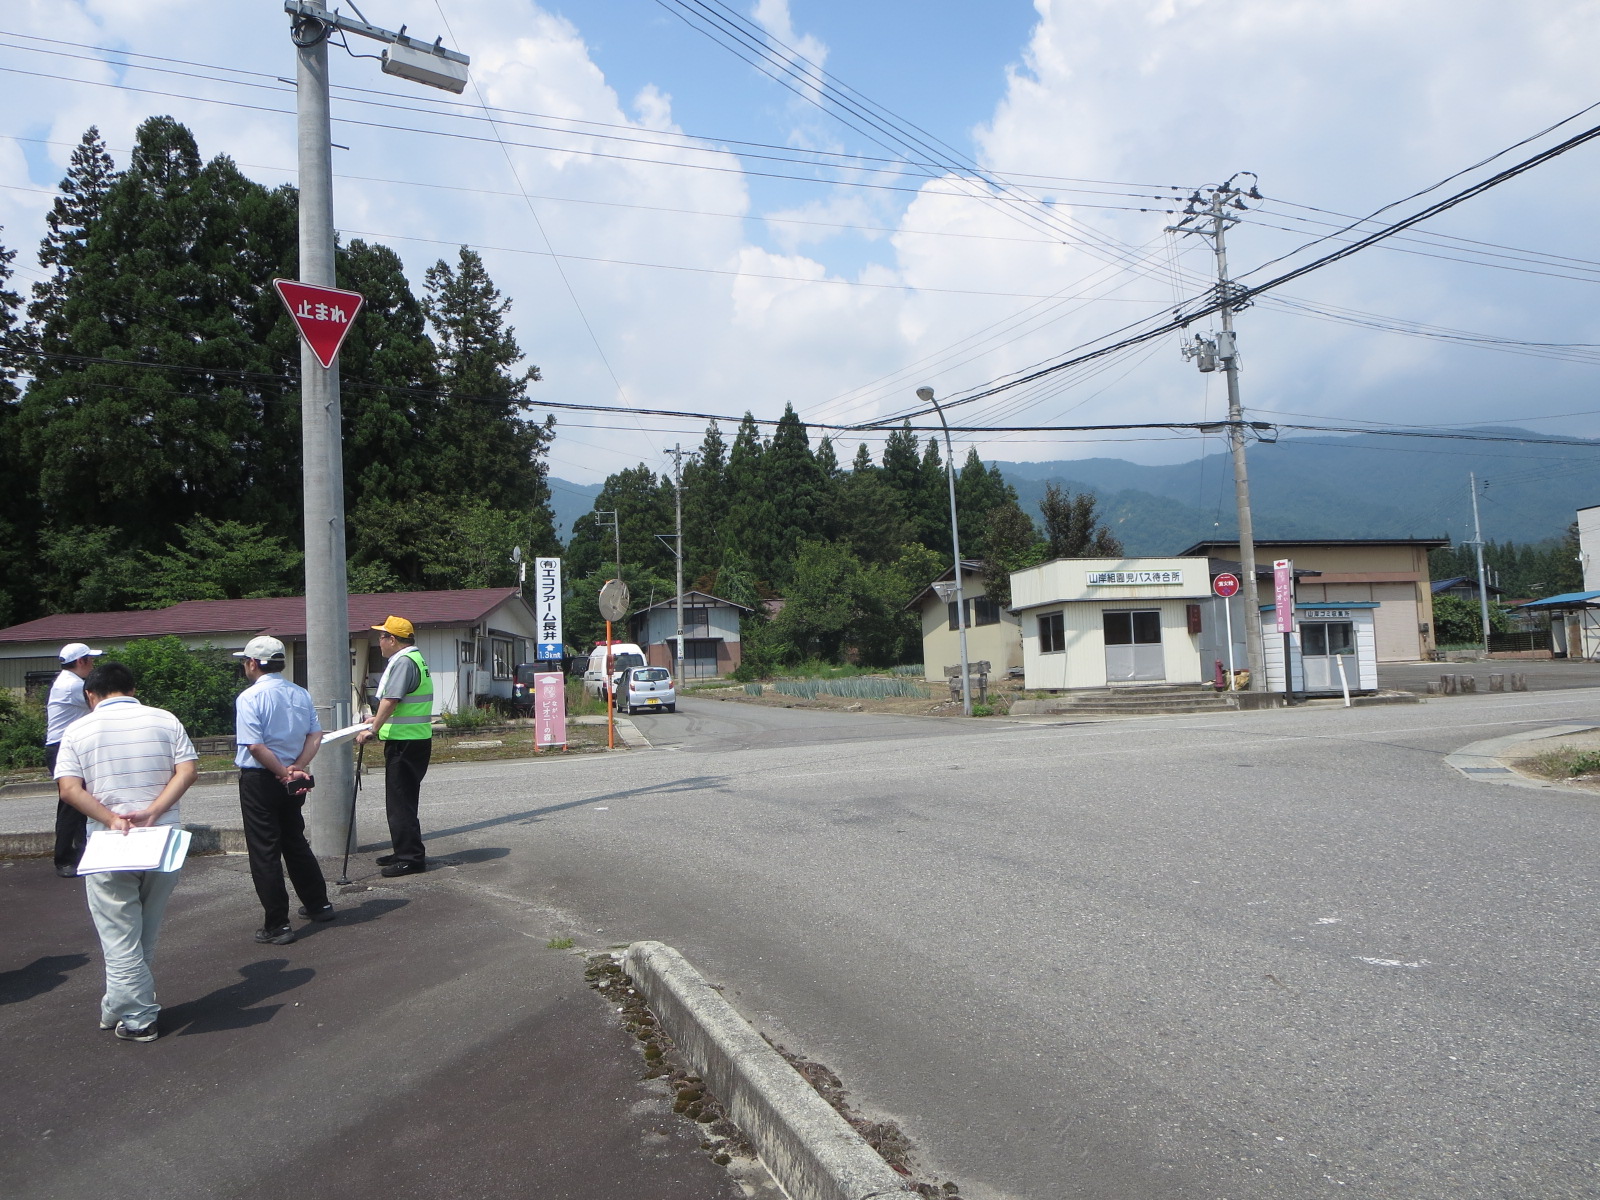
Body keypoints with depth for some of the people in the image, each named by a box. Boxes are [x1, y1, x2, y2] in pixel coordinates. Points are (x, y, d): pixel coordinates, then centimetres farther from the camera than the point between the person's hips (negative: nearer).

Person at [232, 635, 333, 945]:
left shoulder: (250, 697, -15)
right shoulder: (301, 694, 5)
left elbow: (255, 746, -21)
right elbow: (316, 735, 0)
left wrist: (284, 774, -14)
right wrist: (296, 769, -7)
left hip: (260, 780, -6)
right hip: (293, 782, 6)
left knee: (264, 851, 1)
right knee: (295, 841, 21)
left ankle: (276, 925, 4)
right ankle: (318, 904, 30)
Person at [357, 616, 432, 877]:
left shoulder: (403, 662, -15)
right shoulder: (415, 658, 18)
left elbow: (390, 700, -23)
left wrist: (373, 730, -21)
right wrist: (380, 720, 36)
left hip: (404, 742, -11)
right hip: (415, 739, 11)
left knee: (401, 802, -6)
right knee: (402, 800, 18)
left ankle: (410, 858, -2)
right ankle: (404, 853, 26)